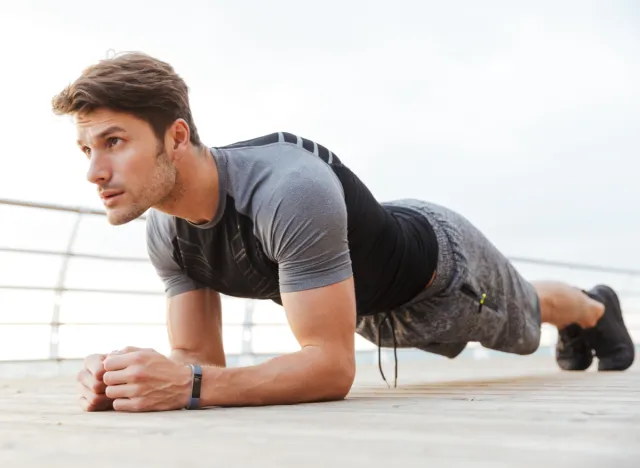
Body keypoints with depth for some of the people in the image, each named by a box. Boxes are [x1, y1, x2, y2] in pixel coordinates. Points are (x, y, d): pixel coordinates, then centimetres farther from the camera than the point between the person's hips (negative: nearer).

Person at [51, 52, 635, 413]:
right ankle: (577, 327, 72)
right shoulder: (165, 233, -25)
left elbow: (332, 367, -48)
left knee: (521, 320, 29)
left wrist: (190, 387, -60)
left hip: (442, 262, -6)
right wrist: (133, 377, -44)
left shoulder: (291, 191, -49)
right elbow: (200, 357, -21)